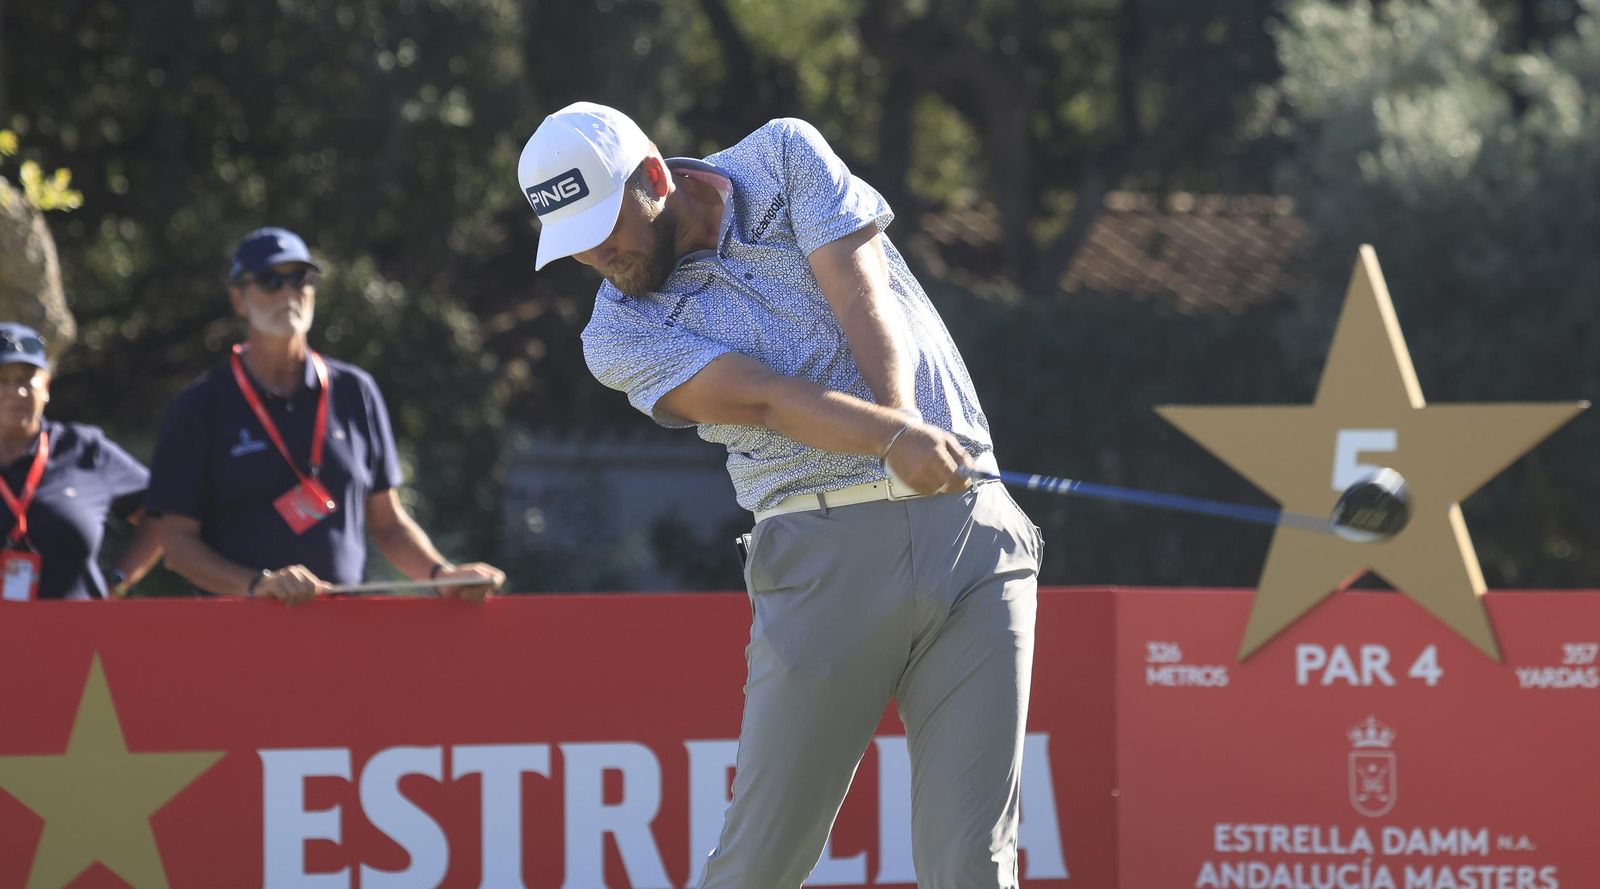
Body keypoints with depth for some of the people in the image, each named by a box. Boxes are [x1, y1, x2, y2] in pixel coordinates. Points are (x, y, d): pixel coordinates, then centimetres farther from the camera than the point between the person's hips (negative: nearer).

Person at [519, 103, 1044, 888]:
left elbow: (868, 304, -5)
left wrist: (903, 425, -23)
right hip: (824, 549, -1)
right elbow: (765, 400, -13)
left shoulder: (786, 159, 8)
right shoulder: (621, 335, 2)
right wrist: (896, 441, -30)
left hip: (972, 527, 1)